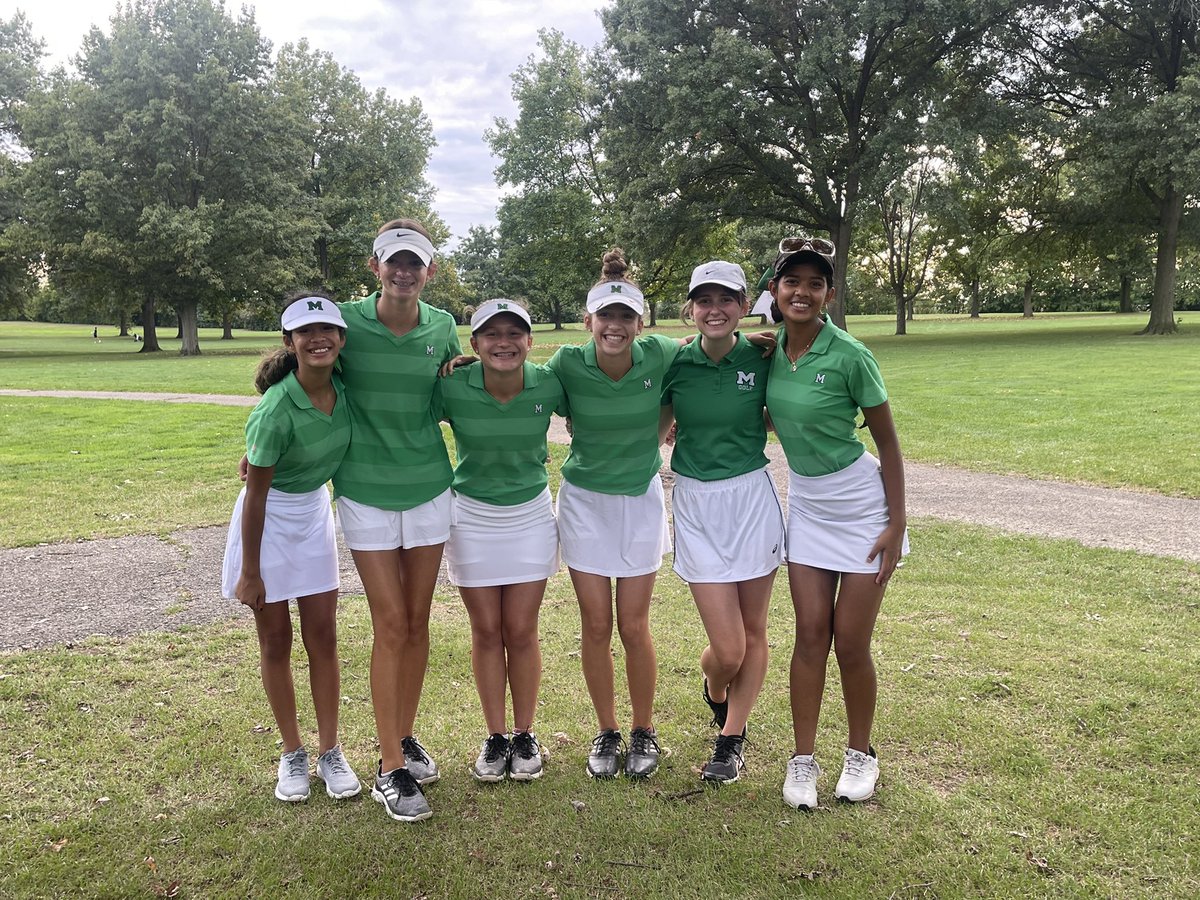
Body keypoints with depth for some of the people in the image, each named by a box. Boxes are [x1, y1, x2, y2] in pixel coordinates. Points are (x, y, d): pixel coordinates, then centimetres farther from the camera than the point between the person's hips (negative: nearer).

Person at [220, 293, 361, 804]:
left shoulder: (342, 387, -12)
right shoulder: (276, 410, -26)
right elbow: (256, 493, -19)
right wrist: (250, 572, -13)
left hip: (314, 512, 5)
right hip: (269, 517, -5)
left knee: (323, 636, 7)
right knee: (276, 641, 7)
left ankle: (330, 752, 18)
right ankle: (292, 754, 22)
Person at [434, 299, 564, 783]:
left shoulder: (548, 384, -14)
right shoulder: (452, 388, -18)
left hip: (531, 516, 0)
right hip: (472, 516, 0)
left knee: (521, 632, 5)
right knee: (486, 631, 8)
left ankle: (525, 735, 24)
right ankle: (496, 736, 25)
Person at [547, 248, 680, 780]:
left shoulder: (660, 355, -14)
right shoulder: (568, 364, -14)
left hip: (641, 500, 0)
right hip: (585, 501, 0)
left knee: (634, 627, 3)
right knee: (596, 627, 5)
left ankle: (644, 731, 25)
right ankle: (607, 732, 26)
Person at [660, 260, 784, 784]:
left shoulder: (762, 358, -4)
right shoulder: (675, 363, -4)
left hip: (753, 497, 1)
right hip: (696, 505, -1)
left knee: (753, 631, 10)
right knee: (727, 649, -3)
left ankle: (731, 740, 30)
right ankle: (713, 689, 35)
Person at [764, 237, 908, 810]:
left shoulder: (849, 356, -18)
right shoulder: (771, 347, -2)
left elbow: (887, 440, -10)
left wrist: (897, 522, -11)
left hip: (861, 504, -4)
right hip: (805, 504, 4)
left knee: (850, 643, 2)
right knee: (810, 636, 5)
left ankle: (861, 754, 25)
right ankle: (803, 760, 18)